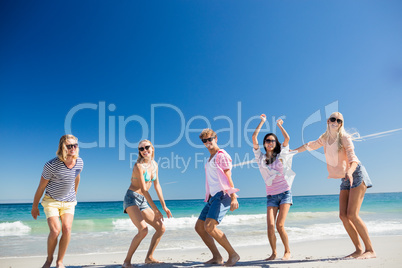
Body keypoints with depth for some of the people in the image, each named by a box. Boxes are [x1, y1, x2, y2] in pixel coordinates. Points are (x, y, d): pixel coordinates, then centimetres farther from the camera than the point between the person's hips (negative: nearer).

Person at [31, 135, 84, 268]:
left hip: (69, 201, 3)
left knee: (67, 229, -12)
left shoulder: (79, 163, -9)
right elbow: (41, 186, -9)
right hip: (51, 201, -3)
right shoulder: (51, 165, -22)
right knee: (55, 231, -15)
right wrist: (34, 206, 1)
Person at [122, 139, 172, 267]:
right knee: (143, 230, -25)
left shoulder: (154, 165, 9)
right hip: (132, 199, -8)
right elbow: (143, 189, -18)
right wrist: (155, 210, -19)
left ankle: (149, 257, 20)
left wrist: (164, 206, 11)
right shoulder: (139, 166, -14)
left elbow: (157, 186, 14)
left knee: (161, 228, 8)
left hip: (143, 201, 8)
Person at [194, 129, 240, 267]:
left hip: (222, 195, -10)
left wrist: (234, 198, -20)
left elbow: (228, 177, -13)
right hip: (212, 197, 10)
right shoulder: (209, 159, 23)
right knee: (199, 227, 7)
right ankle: (217, 257, 14)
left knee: (209, 226, -22)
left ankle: (233, 255, -8)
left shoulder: (222, 155, -4)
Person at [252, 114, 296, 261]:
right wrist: (262, 121, 9)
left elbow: (287, 138, -1)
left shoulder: (280, 155, 9)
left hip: (285, 193, -1)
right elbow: (254, 137, 1)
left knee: (279, 225, -11)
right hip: (271, 195, 1)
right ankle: (274, 253, 7)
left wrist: (279, 125, 13)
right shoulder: (260, 157, 8)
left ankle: (287, 251, 9)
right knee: (270, 225, -11)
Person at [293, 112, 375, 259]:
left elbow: (353, 158, -22)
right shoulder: (325, 138, 7)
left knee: (352, 214, -17)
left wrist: (350, 172, -42)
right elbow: (311, 145, 26)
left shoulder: (344, 137, -11)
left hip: (357, 175, -6)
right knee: (343, 215, -3)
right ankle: (359, 250, 5)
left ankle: (370, 250, -8)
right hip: (345, 180, 6)